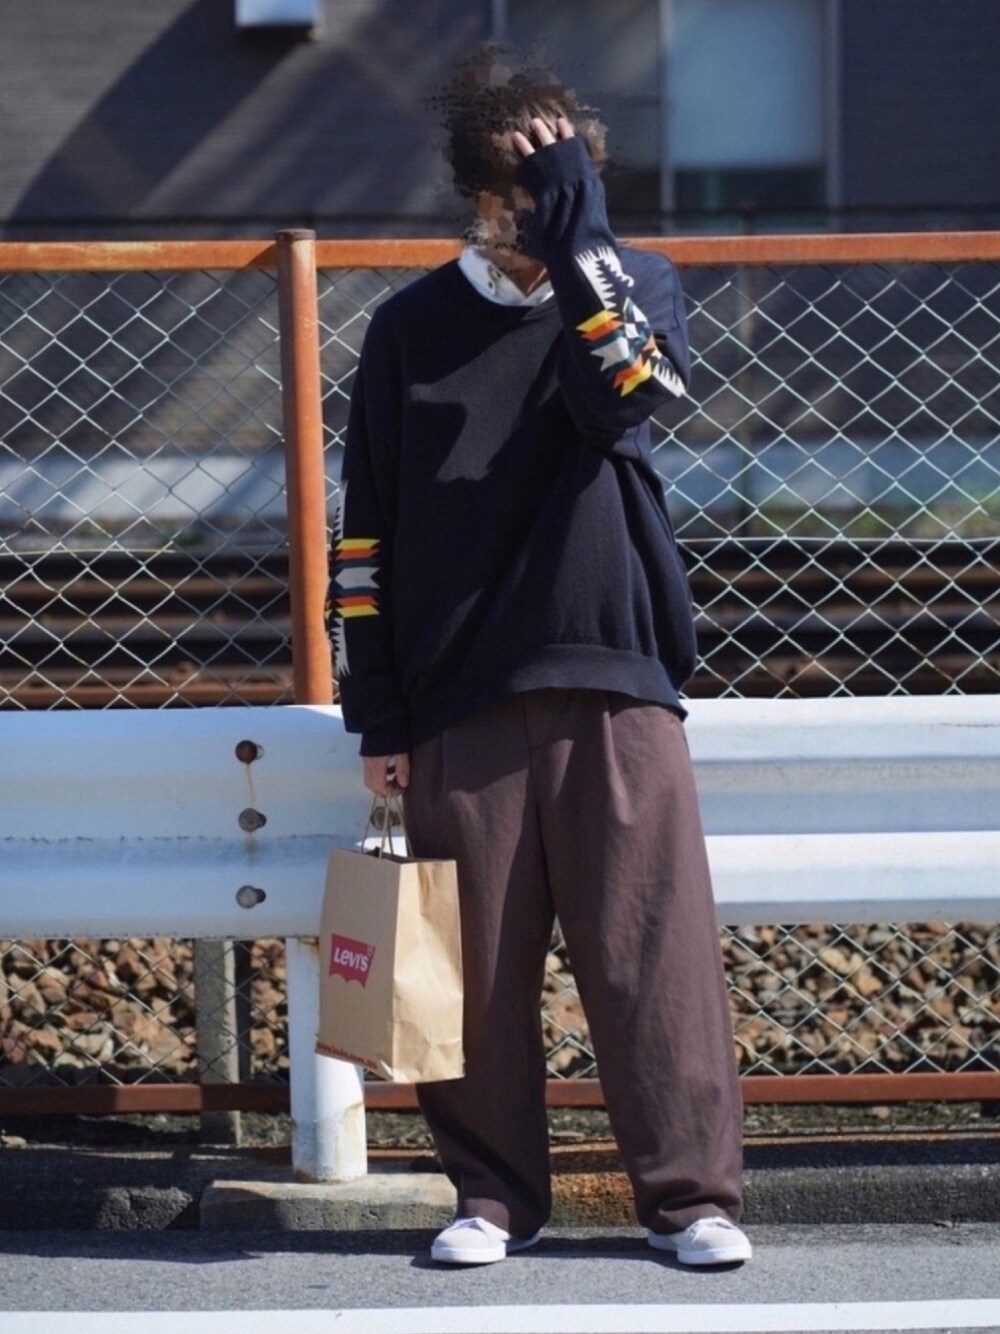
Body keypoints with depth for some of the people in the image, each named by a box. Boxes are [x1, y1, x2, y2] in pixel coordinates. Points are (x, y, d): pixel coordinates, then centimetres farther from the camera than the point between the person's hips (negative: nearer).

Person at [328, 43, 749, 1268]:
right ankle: (494, 1192, 12)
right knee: (476, 961, 2)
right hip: (458, 699, 1)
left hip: (614, 684, -1)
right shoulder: (411, 331, 8)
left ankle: (688, 1192, 1)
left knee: (653, 946, -5)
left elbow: (625, 393, -16)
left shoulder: (634, 290, 8)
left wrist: (573, 226, -18)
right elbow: (363, 537, 9)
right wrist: (377, 716, 4)